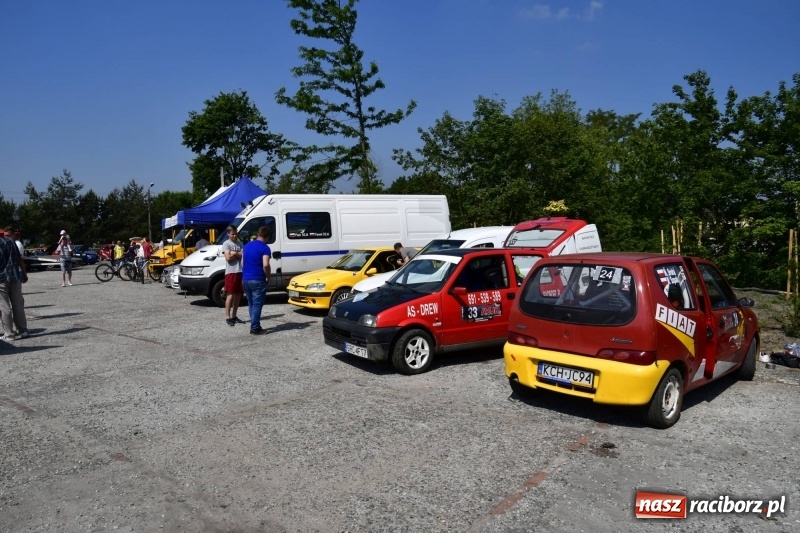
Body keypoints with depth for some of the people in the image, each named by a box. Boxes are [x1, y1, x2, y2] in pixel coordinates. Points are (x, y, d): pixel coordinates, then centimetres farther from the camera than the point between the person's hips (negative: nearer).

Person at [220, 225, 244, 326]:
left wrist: (234, 253, -9)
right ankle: (227, 317, -4)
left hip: (240, 272, 6)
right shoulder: (226, 244, -2)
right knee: (230, 295, -7)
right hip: (231, 272, -6)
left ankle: (234, 316, 18)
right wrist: (238, 254, -3)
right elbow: (228, 257, -14)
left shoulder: (240, 243, 14)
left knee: (238, 295, 9)